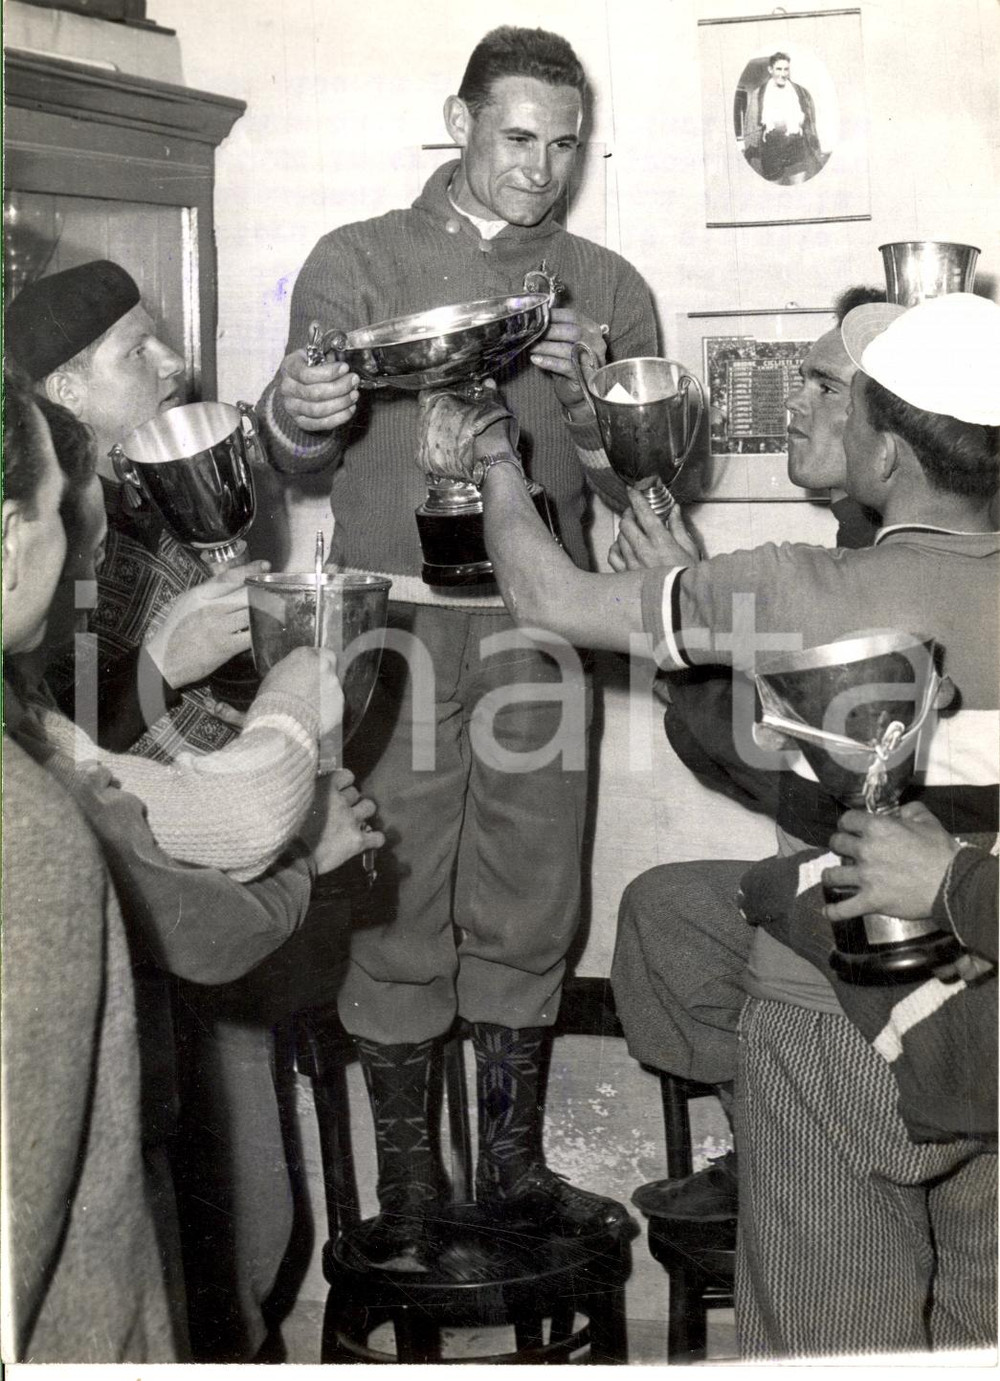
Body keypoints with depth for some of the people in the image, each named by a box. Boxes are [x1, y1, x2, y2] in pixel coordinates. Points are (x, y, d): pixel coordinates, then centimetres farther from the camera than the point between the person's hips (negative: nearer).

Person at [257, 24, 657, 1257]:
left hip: (539, 621, 2)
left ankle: (512, 1159, 20)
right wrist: (295, 413, -29)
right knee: (397, 902, -2)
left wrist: (592, 395, -15)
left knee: (529, 903, 7)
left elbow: (635, 484, 5)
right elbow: (300, 458, -4)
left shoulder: (605, 287, 11)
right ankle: (405, 1182, 9)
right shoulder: (360, 262, 6)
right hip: (397, 616, -2)